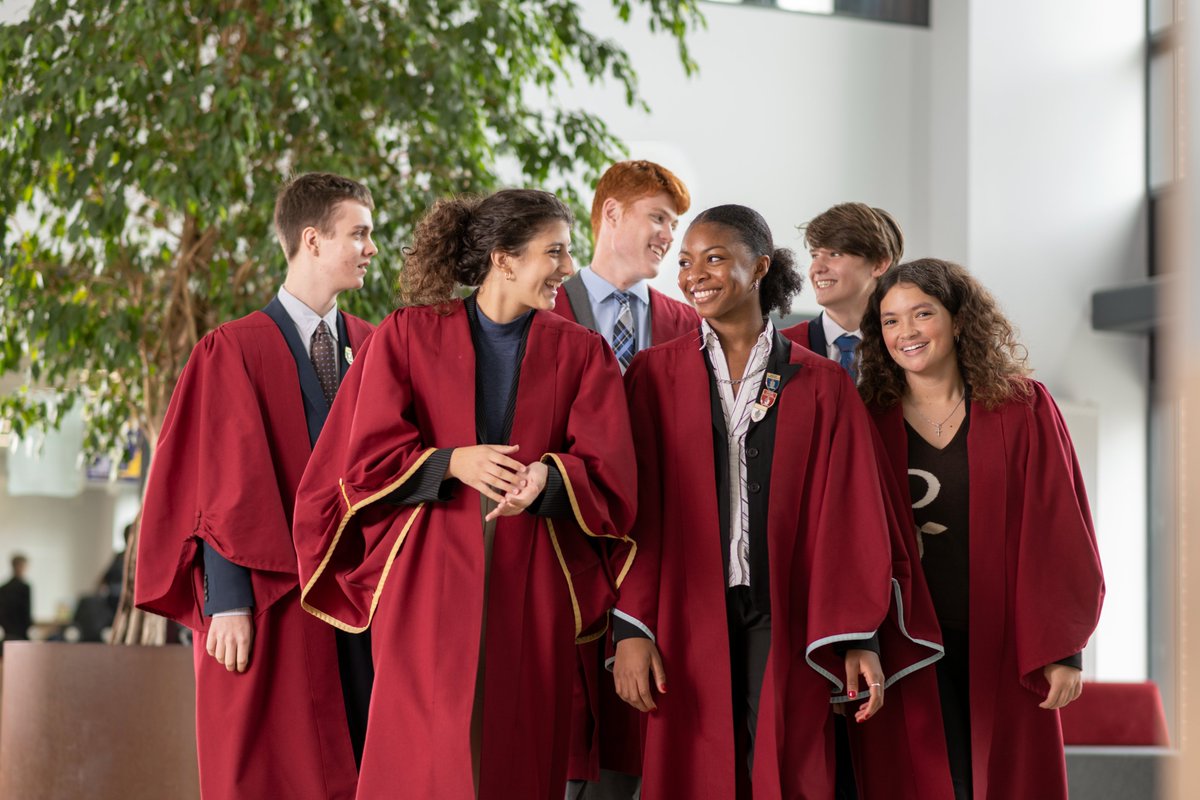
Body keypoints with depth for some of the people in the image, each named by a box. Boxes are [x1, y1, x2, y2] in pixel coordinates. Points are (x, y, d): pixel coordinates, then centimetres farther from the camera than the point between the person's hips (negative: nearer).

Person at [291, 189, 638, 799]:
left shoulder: (581, 353, 10)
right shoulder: (410, 334, 5)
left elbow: (608, 474, -1)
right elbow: (369, 455, -2)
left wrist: (545, 478, -21)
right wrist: (452, 462, -19)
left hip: (531, 592, 2)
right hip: (428, 584, -2)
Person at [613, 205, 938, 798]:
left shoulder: (821, 385, 6)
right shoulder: (655, 375, 6)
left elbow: (847, 516, 3)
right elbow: (636, 509, 0)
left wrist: (859, 640, -4)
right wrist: (631, 629, -9)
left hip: (784, 625, 0)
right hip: (687, 626, 0)